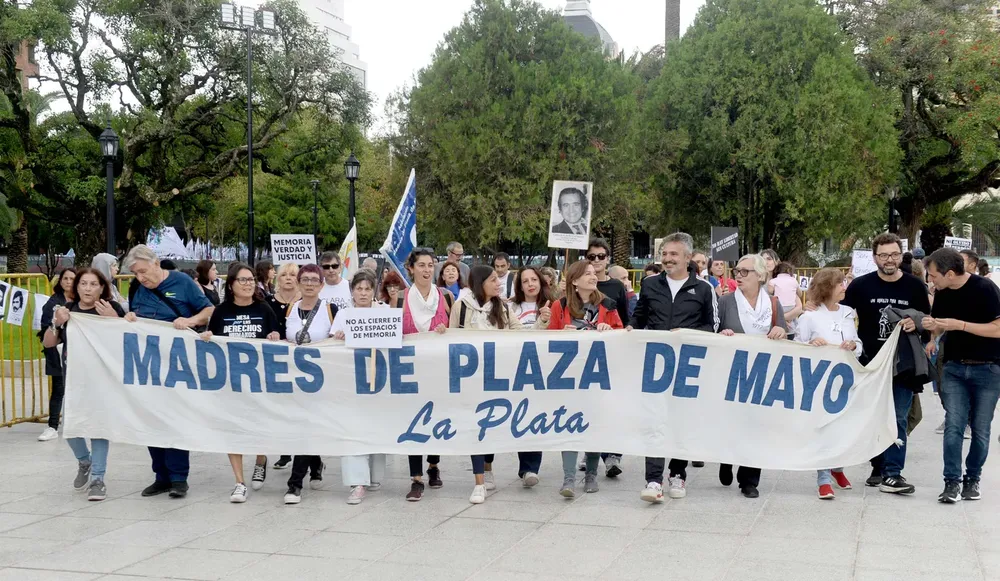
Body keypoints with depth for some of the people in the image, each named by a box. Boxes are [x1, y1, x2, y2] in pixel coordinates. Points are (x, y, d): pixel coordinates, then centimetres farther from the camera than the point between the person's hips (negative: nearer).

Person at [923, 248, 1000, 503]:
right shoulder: (943, 293, 3)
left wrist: (959, 324, -25)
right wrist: (932, 326, -9)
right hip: (954, 368, 4)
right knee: (953, 425, -6)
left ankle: (972, 479, 18)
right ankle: (952, 482, -4)